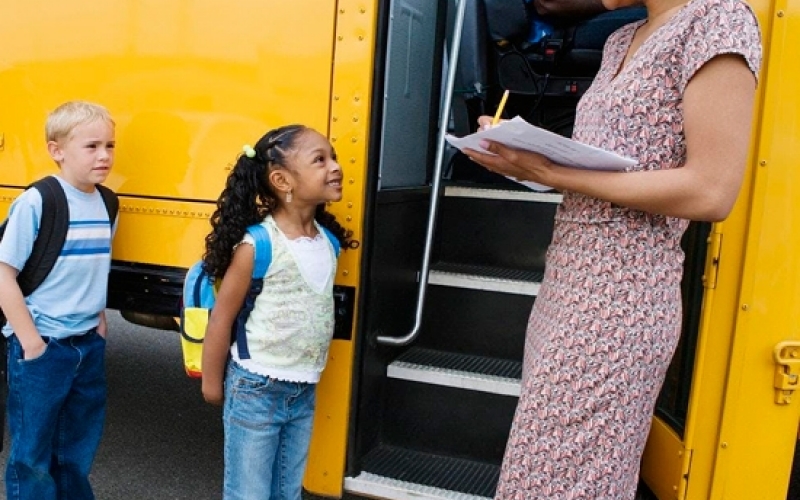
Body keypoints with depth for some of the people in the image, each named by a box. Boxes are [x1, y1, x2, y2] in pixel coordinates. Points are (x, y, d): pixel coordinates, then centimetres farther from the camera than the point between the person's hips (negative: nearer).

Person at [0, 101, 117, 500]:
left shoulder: (106, 204, 2)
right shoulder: (36, 203, -16)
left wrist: (99, 319, 7)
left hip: (89, 345, 6)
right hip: (42, 348, -6)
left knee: (80, 446, 20)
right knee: (32, 452, 9)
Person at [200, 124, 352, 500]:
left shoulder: (329, 239, -1)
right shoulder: (257, 244, -19)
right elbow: (221, 318, -11)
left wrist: (308, 379, 13)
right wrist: (212, 383, -2)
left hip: (304, 391, 6)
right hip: (256, 389, -5)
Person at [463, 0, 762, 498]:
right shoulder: (621, 41, 16)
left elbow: (711, 191, -19)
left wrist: (549, 173, -18)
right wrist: (518, 146, 2)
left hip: (620, 296, -8)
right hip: (568, 283, 8)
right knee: (549, 457, 19)